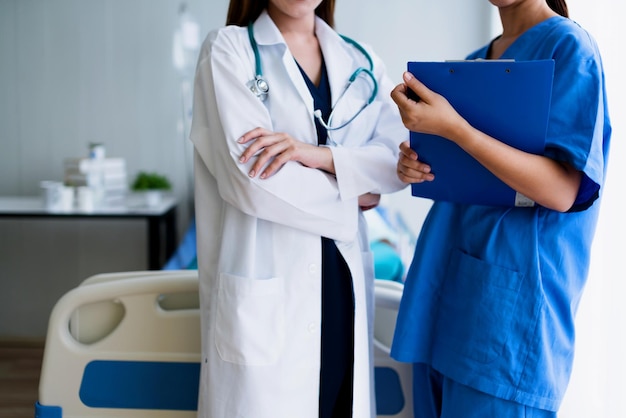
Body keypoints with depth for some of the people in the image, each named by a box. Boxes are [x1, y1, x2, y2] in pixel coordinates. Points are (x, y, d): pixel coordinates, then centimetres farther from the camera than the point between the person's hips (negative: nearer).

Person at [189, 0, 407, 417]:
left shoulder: (361, 62, 11)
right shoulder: (229, 48, -1)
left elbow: (399, 158, -3)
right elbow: (250, 175, -13)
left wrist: (318, 154, -18)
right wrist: (349, 195, -3)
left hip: (344, 281, 4)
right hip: (267, 286, -4)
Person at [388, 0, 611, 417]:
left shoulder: (568, 46, -7)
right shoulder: (470, 64, 15)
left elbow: (562, 191, -17)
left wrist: (453, 128, -23)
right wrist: (418, 166, 1)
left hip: (513, 289, -7)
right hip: (444, 279, 7)